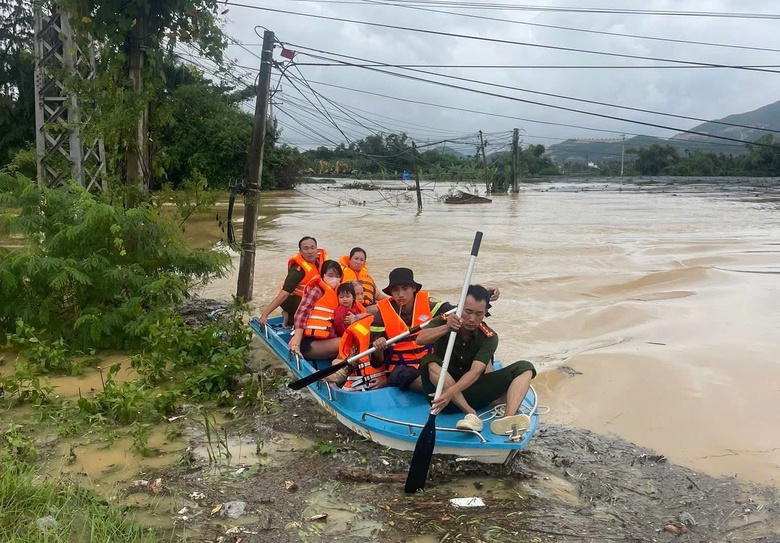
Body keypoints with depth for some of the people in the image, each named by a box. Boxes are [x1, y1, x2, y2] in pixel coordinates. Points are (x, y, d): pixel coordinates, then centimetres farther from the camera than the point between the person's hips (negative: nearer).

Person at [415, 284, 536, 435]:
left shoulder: (489, 338, -10)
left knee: (525, 368, -14)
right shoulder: (443, 322, -9)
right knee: (429, 361, -33)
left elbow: (475, 372, -24)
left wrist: (451, 392, -41)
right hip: (442, 389, -1)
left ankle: (508, 418, -41)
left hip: (472, 391, 2)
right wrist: (446, 328, -45)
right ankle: (471, 414, -39)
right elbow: (420, 339, -28)